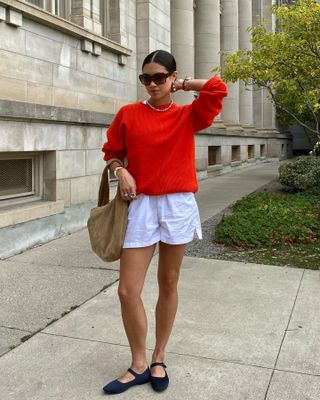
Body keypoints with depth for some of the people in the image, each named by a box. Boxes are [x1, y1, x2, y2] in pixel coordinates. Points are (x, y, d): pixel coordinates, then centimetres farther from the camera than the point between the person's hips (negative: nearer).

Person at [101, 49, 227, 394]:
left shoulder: (187, 115, 2)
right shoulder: (128, 114, 4)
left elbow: (218, 89, -11)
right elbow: (112, 151, 13)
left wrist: (182, 85, 1)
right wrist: (121, 171, -7)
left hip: (178, 205, 0)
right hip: (141, 205, 0)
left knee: (168, 285, 10)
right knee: (127, 291, -4)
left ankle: (158, 360, 29)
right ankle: (138, 365, 18)